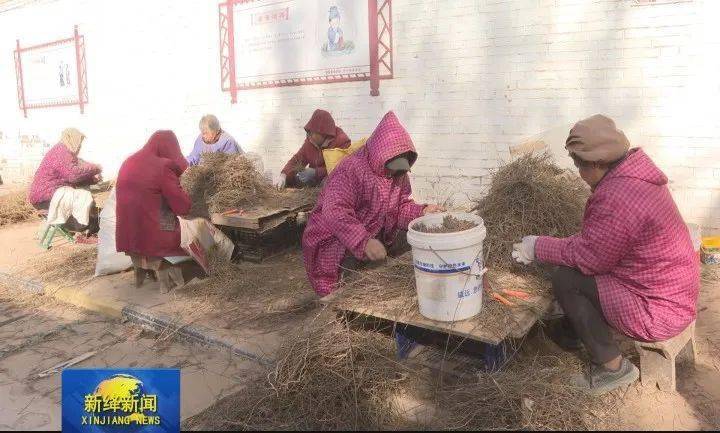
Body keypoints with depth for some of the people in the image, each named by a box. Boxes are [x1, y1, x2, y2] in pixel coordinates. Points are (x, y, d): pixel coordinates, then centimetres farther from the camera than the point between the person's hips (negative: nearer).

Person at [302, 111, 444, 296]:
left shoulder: (399, 175, 1)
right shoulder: (352, 169, -27)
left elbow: (401, 207, 4)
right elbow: (335, 212, -38)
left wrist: (422, 212, -18)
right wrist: (363, 241, -49)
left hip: (373, 245, 7)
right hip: (334, 245, -7)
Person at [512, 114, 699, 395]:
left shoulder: (617, 199, -30)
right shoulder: (634, 174, 2)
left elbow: (588, 258, -22)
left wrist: (538, 247, -10)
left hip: (658, 310, -10)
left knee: (565, 280, -14)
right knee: (577, 266, 12)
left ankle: (613, 367, 1)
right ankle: (571, 335, 31)